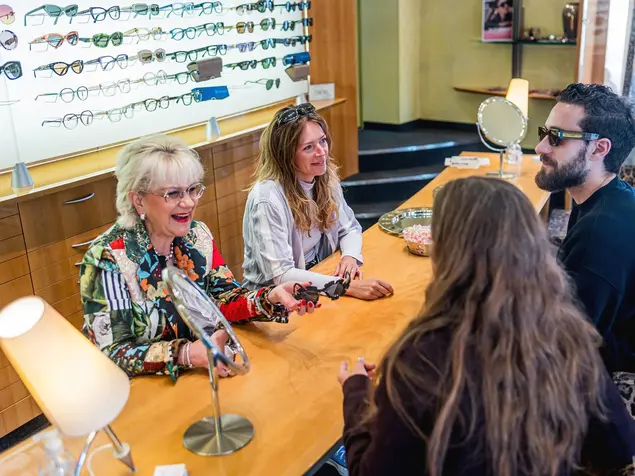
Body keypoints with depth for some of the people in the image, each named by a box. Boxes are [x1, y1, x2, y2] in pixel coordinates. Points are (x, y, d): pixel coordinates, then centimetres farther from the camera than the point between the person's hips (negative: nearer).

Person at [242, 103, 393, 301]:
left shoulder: (326, 177, -4)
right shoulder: (267, 198, -24)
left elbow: (349, 228, 9)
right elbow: (280, 276, -27)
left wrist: (350, 256, -14)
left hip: (317, 279, 6)